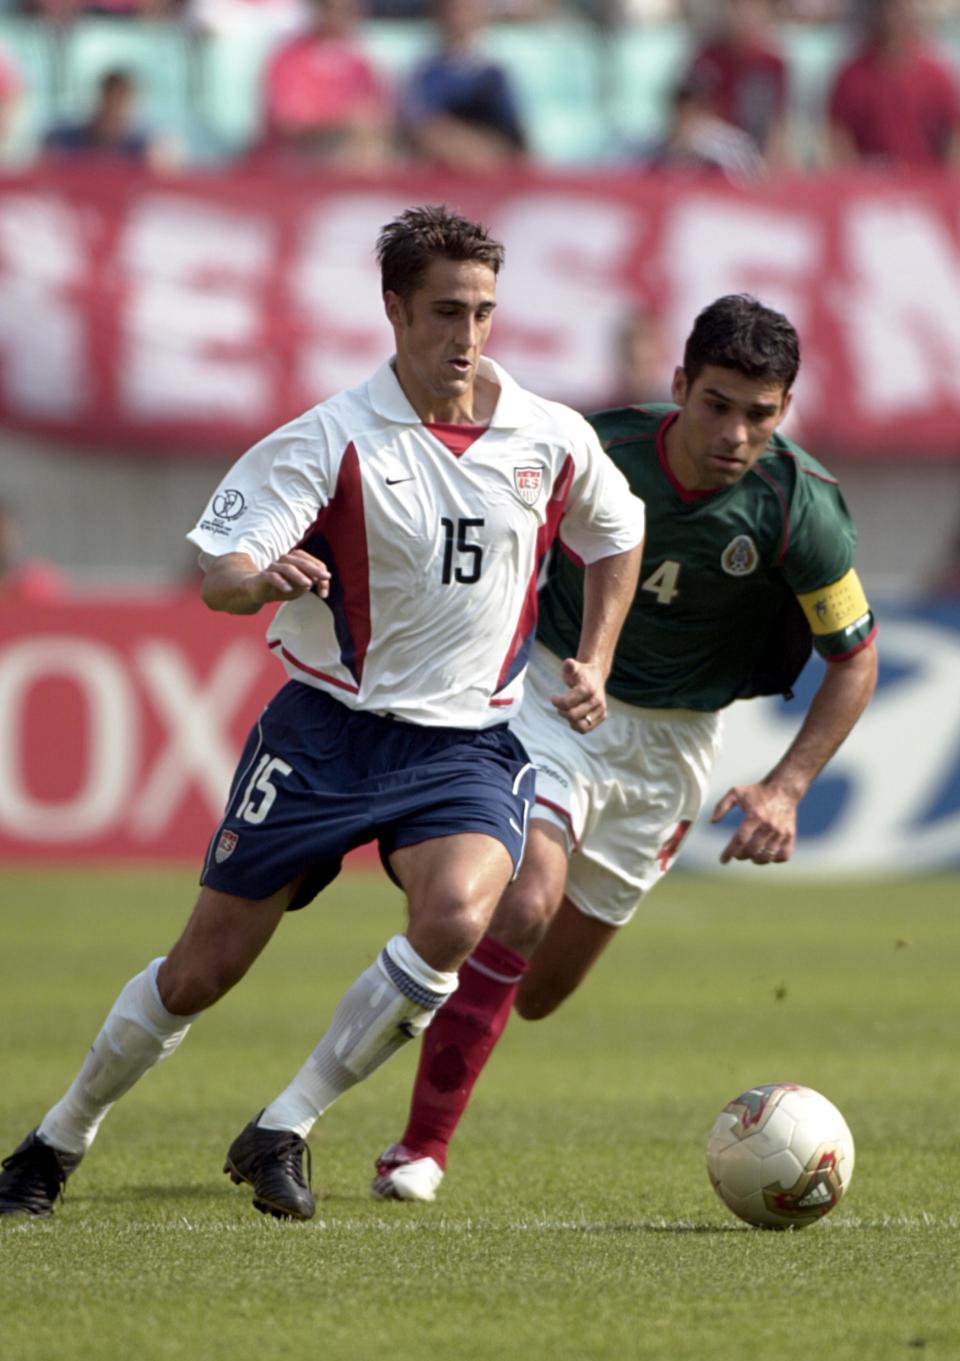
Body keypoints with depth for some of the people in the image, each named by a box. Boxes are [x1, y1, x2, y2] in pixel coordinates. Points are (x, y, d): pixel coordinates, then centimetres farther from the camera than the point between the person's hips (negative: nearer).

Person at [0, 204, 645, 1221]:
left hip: (468, 743, 2)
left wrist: (594, 662, 10)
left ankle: (281, 1133, -13)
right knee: (204, 967, 1)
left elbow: (617, 537, 22)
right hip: (328, 726, -2)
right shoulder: (332, 440, -11)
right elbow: (217, 574, -17)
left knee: (456, 919, -29)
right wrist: (263, 579, -40)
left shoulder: (554, 442, 0)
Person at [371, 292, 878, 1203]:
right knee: (521, 905, -26)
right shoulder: (600, 449, -19)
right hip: (559, 693, -1)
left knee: (538, 993, 7)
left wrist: (785, 789, -19)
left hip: (672, 742, 1)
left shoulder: (799, 511, -21)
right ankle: (421, 1145, -14)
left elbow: (854, 658, -9)